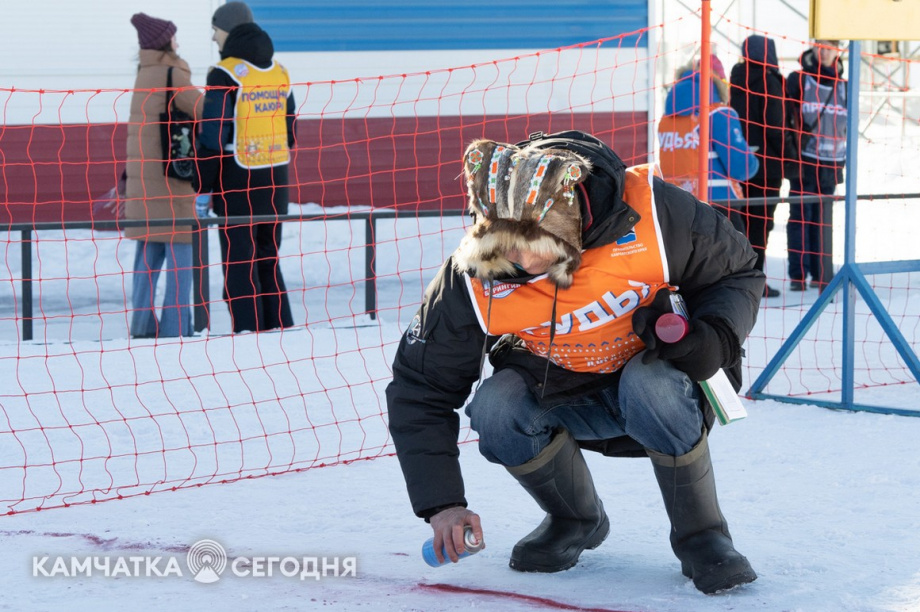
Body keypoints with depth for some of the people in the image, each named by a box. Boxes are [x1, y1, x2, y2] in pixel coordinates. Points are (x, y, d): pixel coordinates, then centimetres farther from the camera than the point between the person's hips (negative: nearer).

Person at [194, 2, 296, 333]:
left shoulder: (226, 74, -10)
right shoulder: (279, 72, 10)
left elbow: (212, 137, -13)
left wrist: (203, 189, -9)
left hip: (237, 181, -6)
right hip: (275, 181, 6)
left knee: (239, 263, -1)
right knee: (268, 259, 15)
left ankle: (249, 331, -3)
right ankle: (280, 326, 14)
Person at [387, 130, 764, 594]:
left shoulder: (649, 213, -27)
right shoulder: (476, 278, -23)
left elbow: (738, 273, -8)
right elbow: (421, 387, -14)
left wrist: (715, 337, -29)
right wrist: (441, 502, -20)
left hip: (660, 372, -2)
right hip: (563, 396, 2)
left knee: (651, 386, -36)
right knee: (494, 410, -27)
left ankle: (701, 535, -11)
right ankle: (576, 521, 3)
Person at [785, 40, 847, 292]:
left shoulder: (842, 86, 12)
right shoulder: (798, 80, -1)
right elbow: (784, 117, -4)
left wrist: (842, 158, 15)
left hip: (829, 164, 4)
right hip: (803, 162, -3)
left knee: (824, 219, 6)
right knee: (801, 216, -5)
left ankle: (821, 274, 10)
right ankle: (798, 274, -3)